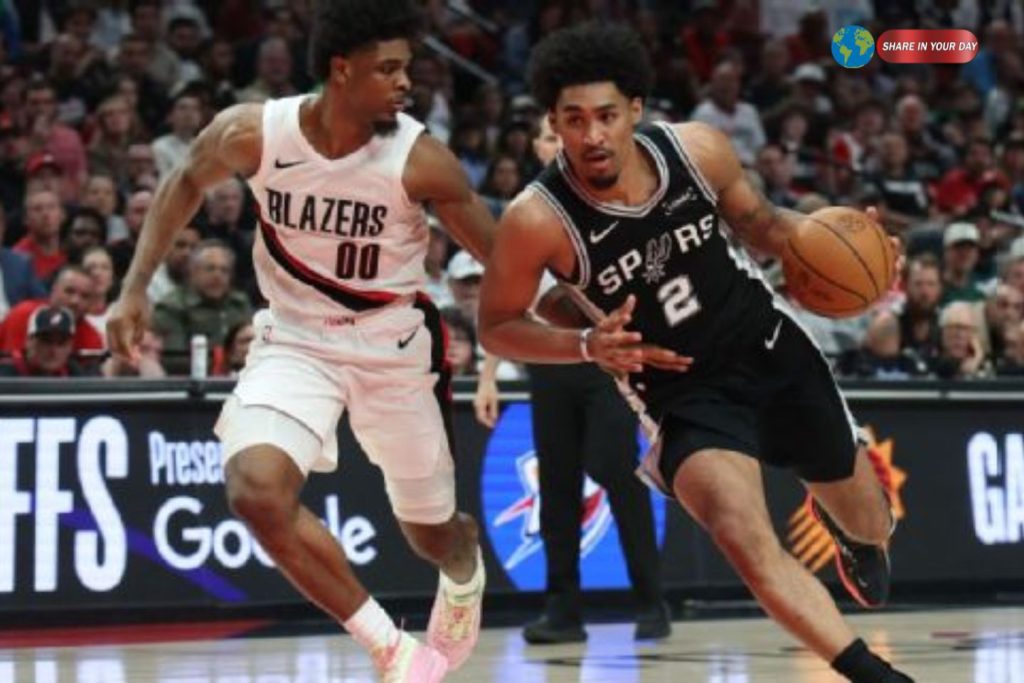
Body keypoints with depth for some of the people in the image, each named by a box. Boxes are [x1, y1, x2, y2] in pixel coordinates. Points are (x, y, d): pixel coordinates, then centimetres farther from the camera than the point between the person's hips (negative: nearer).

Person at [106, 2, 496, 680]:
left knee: (431, 532, 14)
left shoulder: (419, 159, -21)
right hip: (296, 341, 1)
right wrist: (136, 286, 1)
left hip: (398, 348, 0)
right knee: (257, 488, -27)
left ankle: (465, 573, 56)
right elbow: (187, 182, 5)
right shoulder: (252, 133, -17)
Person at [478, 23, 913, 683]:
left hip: (773, 347, 3)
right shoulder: (537, 220, -25)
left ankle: (856, 532, 61)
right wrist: (588, 345, -26)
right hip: (684, 393, -3)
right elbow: (498, 325, -10)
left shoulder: (698, 148, -16)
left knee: (866, 522, 21)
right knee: (746, 541, -28)